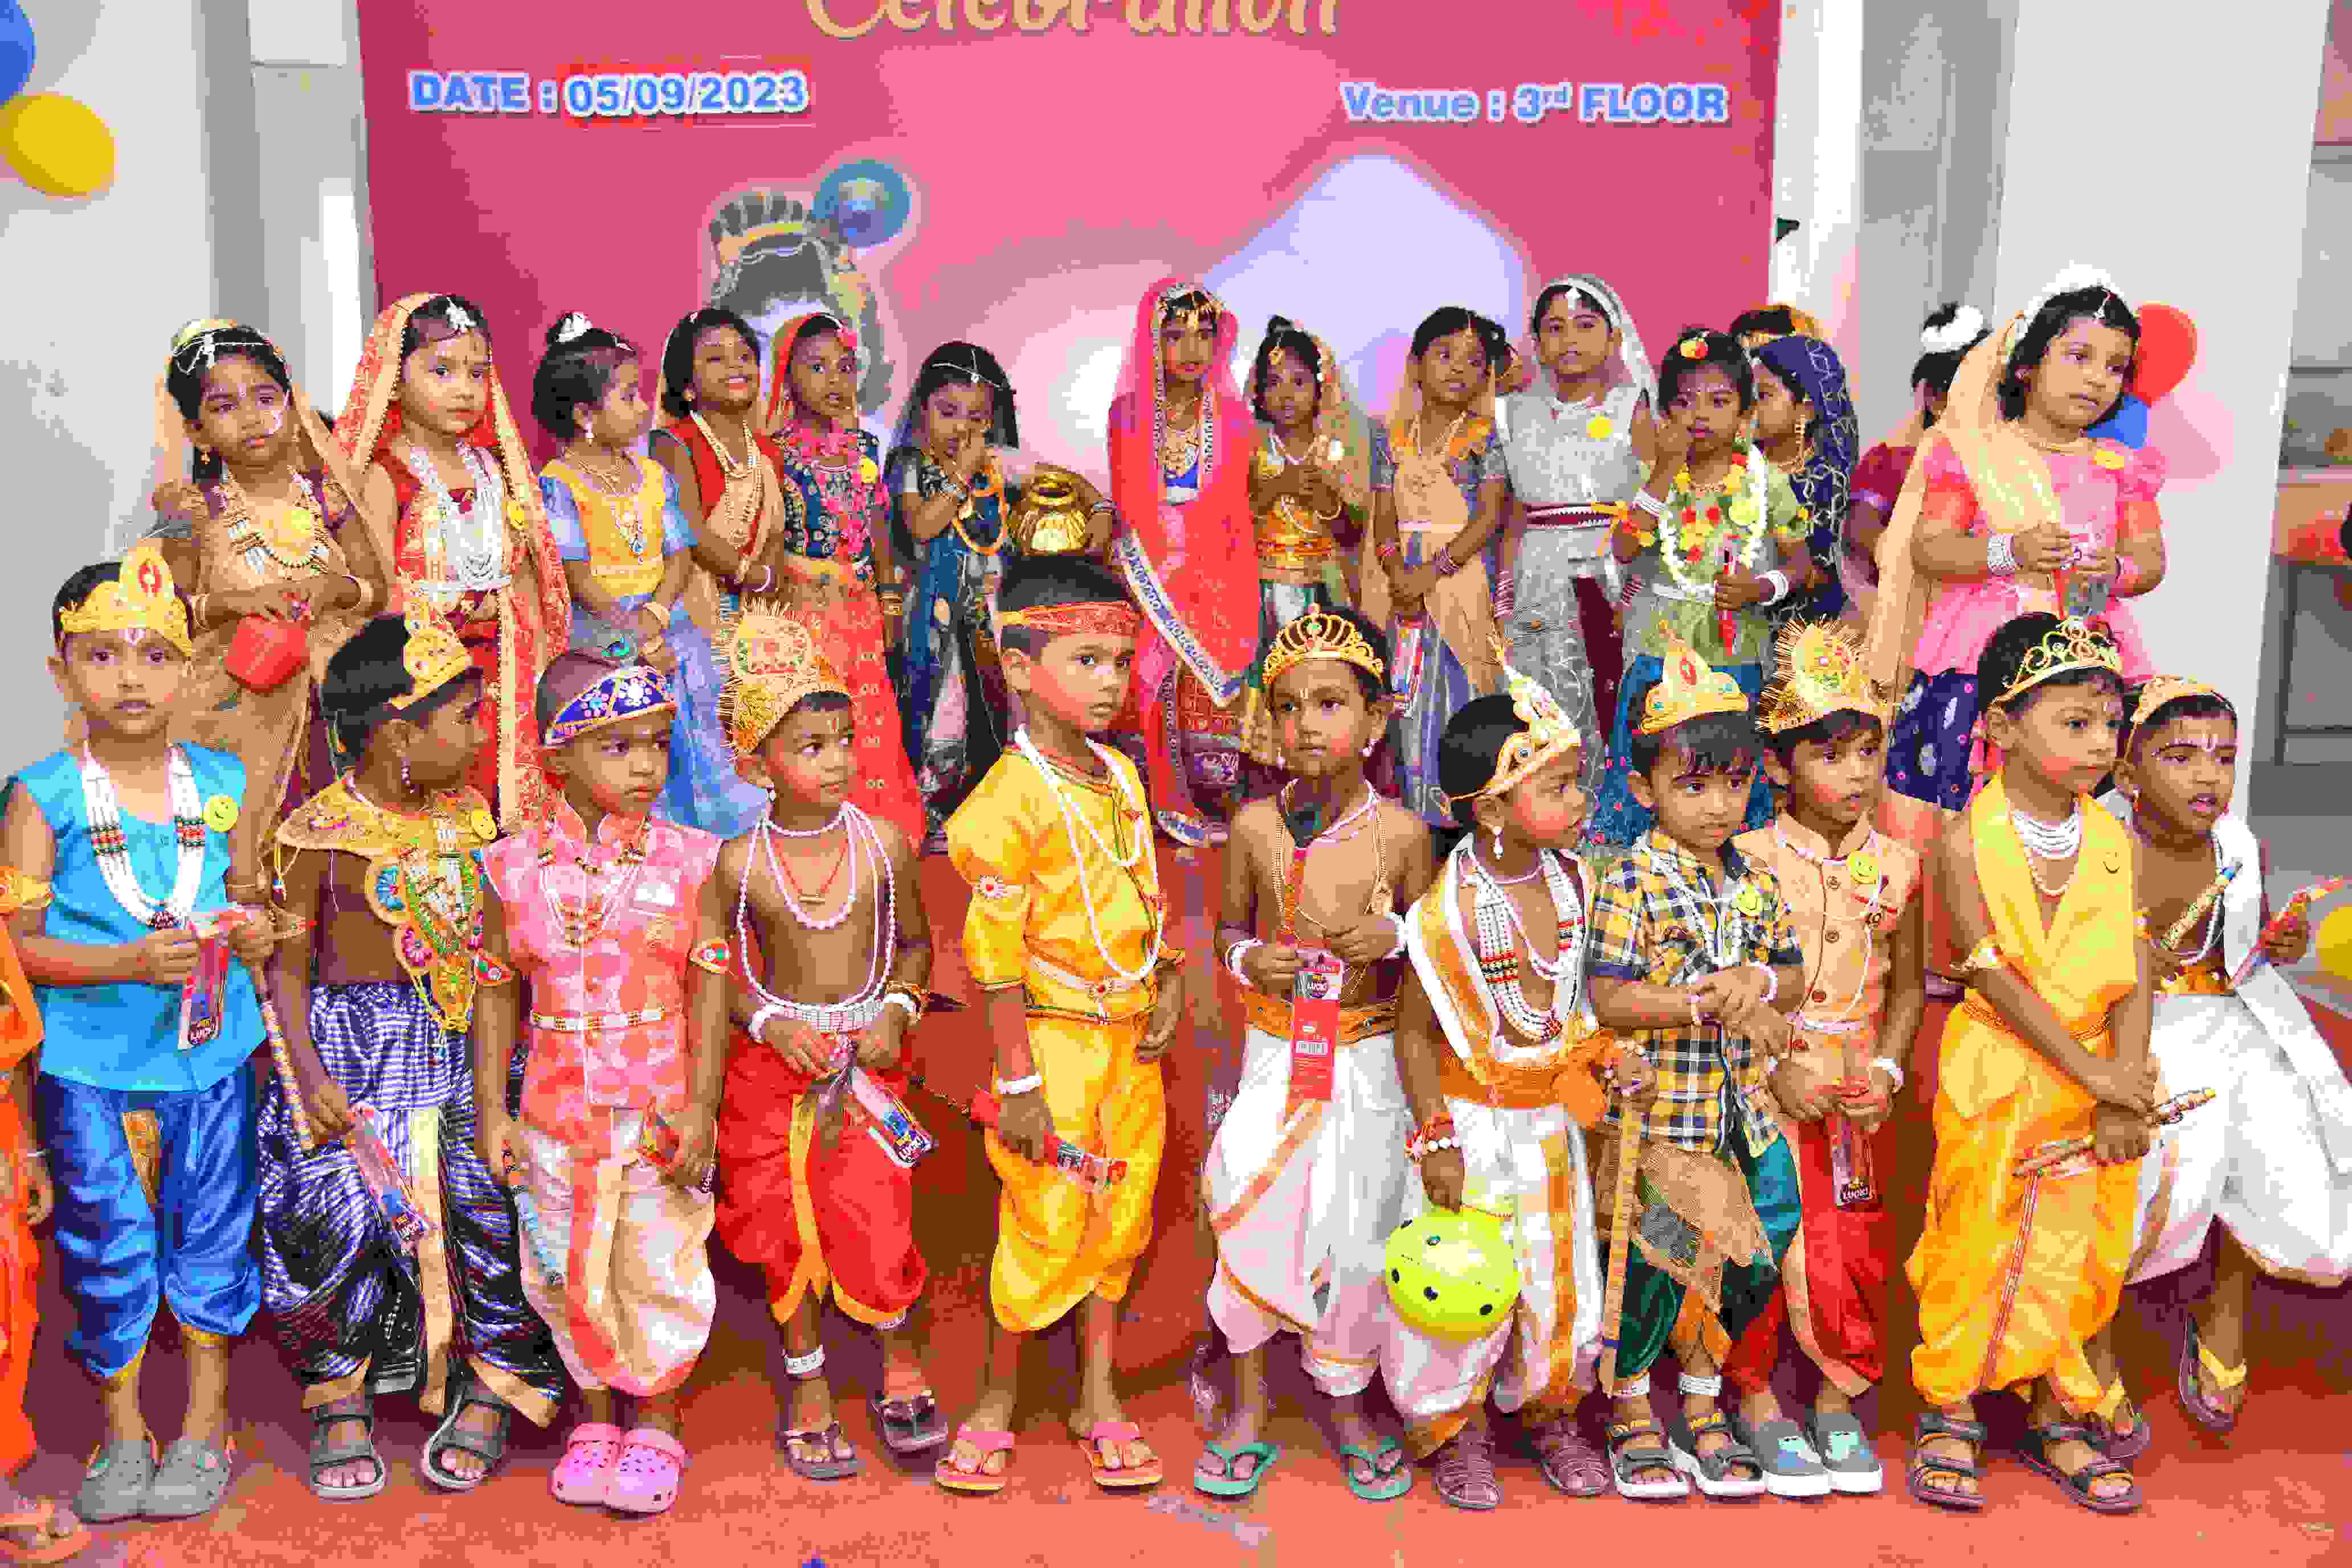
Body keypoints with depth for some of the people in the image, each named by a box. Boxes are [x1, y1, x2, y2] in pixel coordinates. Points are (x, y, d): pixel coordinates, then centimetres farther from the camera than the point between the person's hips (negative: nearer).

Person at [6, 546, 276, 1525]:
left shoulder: (222, 783, 2)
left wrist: (258, 935, -7)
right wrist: (130, 964, -22)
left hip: (210, 1054, 2)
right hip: (90, 1067, -2)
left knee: (210, 1232, 10)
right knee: (108, 1247, 8)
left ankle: (205, 1428, 26)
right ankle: (124, 1433, 27)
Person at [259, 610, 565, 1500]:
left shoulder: (468, 816, 6)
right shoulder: (323, 830, -8)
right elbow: (289, 960, -4)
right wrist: (309, 1072, -15)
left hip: (464, 1048, 3)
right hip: (356, 1046, -3)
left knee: (492, 1204, -11)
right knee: (336, 1214, -13)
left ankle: (486, 1391, 8)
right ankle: (340, 1396, 12)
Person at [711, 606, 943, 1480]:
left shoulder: (883, 843, -5)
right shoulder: (741, 863, -8)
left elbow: (914, 943, 7)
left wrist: (897, 1011, -9)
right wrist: (773, 1025, -15)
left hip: (867, 1054, 0)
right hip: (775, 1057, 0)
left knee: (874, 1218, -9)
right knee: (788, 1231, 6)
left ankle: (900, 1368, 18)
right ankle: (809, 1393, 26)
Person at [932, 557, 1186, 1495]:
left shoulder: (1119, 774, 7)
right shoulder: (1011, 796, -16)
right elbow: (996, 952, -16)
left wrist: (1169, 977, 1)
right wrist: (1020, 1083, -17)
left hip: (1132, 1041, 7)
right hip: (1055, 1039, -7)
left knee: (1119, 1220, 14)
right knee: (1045, 1225, 2)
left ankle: (1098, 1395, 29)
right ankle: (998, 1396, 23)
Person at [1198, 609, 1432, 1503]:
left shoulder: (1400, 832, -6)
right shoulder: (1256, 825, -4)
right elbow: (1229, 928, 9)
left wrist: (1395, 940, -15)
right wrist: (1249, 959, -12)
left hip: (1366, 1061, 0)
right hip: (1274, 1057, 1)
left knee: (1355, 1240, 8)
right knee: (1251, 1227, 4)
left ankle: (1347, 1405, 31)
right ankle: (1250, 1408, 24)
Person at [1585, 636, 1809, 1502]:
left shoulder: (1756, 879, 6)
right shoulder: (1632, 881, -13)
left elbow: (1794, 976, 9)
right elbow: (1607, 997, -18)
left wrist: (1757, 982, -13)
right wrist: (1710, 1002, -24)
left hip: (1741, 1106, 6)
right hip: (1657, 1107, -6)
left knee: (1745, 1257, 12)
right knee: (1653, 1260, 2)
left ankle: (1702, 1406, 31)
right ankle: (1632, 1411, 22)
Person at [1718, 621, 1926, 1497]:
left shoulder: (1895, 866, 3)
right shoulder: (1749, 861, -9)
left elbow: (1908, 984, 9)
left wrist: (1888, 1070, -6)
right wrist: (1777, 1069, -16)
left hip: (1860, 1092, 3)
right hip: (1766, 1086, -3)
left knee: (1857, 1248, 7)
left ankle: (1839, 1400, 26)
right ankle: (1756, 1398, 18)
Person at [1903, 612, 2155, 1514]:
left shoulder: (2114, 844, 2)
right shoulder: (1967, 843, -11)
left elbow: (2133, 979, -1)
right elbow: (1997, 977, -15)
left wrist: (2124, 1094, -11)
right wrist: (2091, 1072, -17)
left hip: (2101, 1081, 4)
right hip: (1998, 1075, -4)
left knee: (2078, 1253, 10)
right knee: (1979, 1245, 3)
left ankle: (2058, 1421, 26)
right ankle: (1948, 1416, 19)